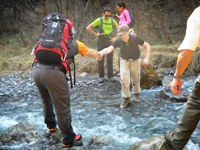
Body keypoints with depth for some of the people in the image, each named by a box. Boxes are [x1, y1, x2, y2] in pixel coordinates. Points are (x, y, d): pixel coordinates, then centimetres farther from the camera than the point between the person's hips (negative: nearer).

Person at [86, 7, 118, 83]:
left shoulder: (112, 21, 1)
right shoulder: (99, 20, -6)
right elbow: (88, 28, -6)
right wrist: (96, 34, -9)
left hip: (109, 41, 2)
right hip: (101, 41, -2)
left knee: (110, 59, 4)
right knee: (100, 59, 3)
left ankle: (110, 75, 13)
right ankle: (101, 76, 12)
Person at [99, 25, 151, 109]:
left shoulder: (135, 39, -25)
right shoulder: (118, 41, -21)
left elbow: (147, 46, -15)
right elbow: (110, 48, -37)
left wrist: (146, 58, -23)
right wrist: (102, 52, -58)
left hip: (135, 61, 0)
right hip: (124, 61, 1)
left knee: (136, 79, 15)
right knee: (124, 80, -9)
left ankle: (137, 93, 43)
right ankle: (126, 99, 8)